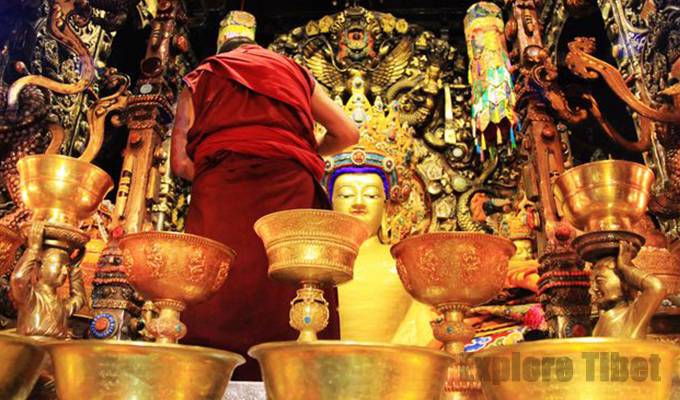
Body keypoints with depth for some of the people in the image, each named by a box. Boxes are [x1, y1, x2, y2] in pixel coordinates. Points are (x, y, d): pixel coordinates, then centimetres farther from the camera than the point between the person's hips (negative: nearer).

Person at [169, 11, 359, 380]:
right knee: (291, 309, -2)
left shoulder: (200, 77, 24)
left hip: (221, 189, 0)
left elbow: (180, 162, 13)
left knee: (217, 307, -3)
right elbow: (347, 133, 26)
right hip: (291, 189, 1)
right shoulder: (294, 70, 27)